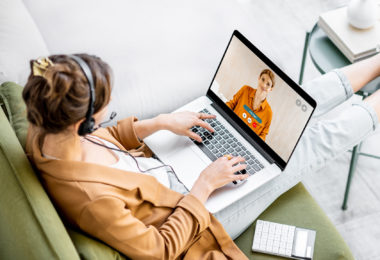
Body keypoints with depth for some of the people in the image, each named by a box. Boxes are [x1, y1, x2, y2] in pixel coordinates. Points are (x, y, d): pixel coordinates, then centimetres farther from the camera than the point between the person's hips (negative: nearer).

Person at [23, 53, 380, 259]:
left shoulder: (45, 133, -16)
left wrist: (161, 122, -6)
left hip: (166, 171, 7)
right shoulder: (89, 197, -40)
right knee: (309, 144, 2)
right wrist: (205, 186, -20)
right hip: (189, 219, -7)